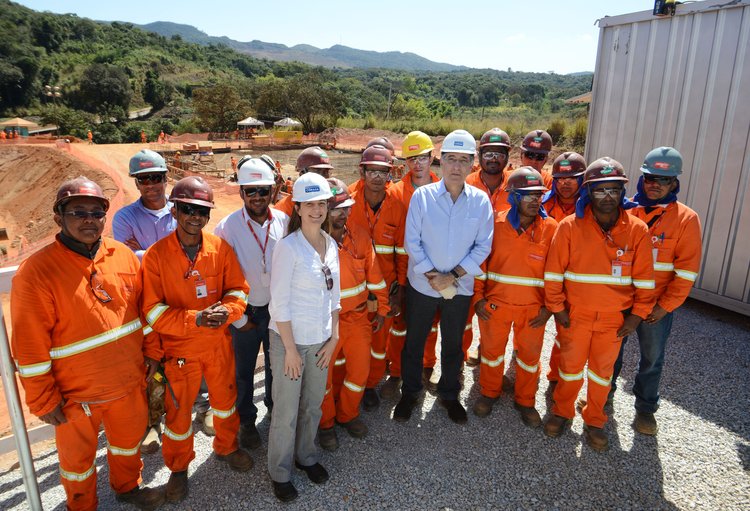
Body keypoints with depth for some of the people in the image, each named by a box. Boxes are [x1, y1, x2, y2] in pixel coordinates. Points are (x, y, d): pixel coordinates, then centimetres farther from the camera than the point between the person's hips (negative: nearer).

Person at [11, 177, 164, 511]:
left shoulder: (124, 256, -5)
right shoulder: (36, 271, -19)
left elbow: (144, 309, 6)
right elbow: (30, 348, -16)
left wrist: (151, 353, 8)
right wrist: (43, 401, -11)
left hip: (130, 382, 5)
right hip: (77, 394, -4)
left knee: (129, 439, 26)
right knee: (78, 458, 20)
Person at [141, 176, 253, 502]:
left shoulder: (221, 248, -8)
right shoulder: (156, 255, -15)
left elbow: (238, 290, -1)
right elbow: (153, 311, -15)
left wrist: (226, 310, -23)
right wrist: (196, 319, -28)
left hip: (219, 345, 3)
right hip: (179, 350, -2)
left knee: (225, 400, 22)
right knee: (178, 412, 15)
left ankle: (226, 447, 50)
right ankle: (178, 468, 41)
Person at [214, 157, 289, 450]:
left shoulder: (283, 222, -7)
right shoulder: (227, 227, -14)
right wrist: (238, 317, -8)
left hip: (277, 308, 2)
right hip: (245, 312, -2)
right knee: (244, 371, 15)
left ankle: (275, 406, 46)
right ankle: (246, 420, 38)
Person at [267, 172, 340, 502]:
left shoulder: (331, 245, 2)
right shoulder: (287, 247, -17)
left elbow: (334, 295, 8)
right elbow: (279, 303, -16)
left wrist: (333, 338, 4)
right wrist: (290, 349, -14)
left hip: (321, 340, 5)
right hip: (290, 340, -5)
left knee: (313, 405, 19)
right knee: (287, 411, 9)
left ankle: (306, 456, 42)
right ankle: (280, 472, 31)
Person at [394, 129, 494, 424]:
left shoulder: (481, 201, -6)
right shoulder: (422, 195, -10)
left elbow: (483, 246, -5)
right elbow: (412, 242, -10)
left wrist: (453, 275, -13)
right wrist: (431, 276, -15)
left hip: (460, 287, 1)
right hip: (422, 285, -1)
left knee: (453, 344, 17)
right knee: (414, 342, 13)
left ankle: (449, 394, 39)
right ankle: (409, 392, 35)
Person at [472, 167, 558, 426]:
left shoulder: (551, 228, -8)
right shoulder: (496, 224, -8)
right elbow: (480, 261, -1)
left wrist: (548, 306, -5)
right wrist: (478, 297, -4)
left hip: (533, 307, 1)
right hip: (495, 303, 0)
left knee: (530, 355, 15)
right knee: (492, 350, 16)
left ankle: (525, 401, 38)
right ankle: (489, 393, 41)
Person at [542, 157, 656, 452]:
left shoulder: (637, 230, -6)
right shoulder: (570, 226, -11)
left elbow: (644, 278, -1)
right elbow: (554, 271, -8)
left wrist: (637, 315, -2)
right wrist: (556, 307, -6)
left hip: (614, 318, 1)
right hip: (575, 314, -1)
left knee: (603, 371, 16)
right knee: (570, 367, 14)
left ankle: (594, 422, 36)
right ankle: (562, 412, 37)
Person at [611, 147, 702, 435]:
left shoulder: (686, 219, -7)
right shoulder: (624, 211, -2)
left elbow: (686, 271, -7)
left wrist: (664, 306, -11)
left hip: (657, 306, -1)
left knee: (652, 358, 14)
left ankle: (645, 408, 35)